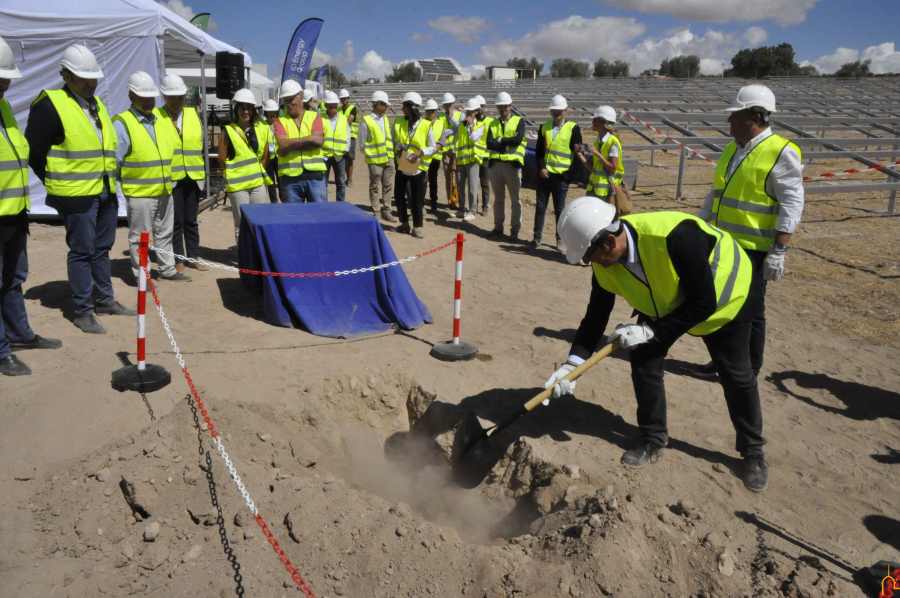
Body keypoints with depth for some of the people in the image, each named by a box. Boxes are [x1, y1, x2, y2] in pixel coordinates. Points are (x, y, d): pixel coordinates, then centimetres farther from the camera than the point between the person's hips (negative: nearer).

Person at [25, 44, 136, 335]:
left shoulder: (97, 105, 15)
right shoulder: (51, 105, -10)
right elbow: (34, 152, -8)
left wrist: (109, 180, 16)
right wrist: (57, 184, -2)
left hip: (106, 192, 7)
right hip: (77, 195, -7)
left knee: (101, 249, 16)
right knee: (82, 252, -1)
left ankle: (104, 300, 28)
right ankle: (83, 311, 7)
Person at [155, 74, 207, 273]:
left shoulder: (193, 115, 11)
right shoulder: (155, 116, -1)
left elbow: (202, 145, 14)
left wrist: (204, 173, 9)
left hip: (193, 176, 4)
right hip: (170, 178, -3)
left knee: (191, 220, 12)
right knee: (175, 222, 2)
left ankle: (193, 257, 21)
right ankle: (178, 261, 11)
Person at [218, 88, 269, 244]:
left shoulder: (260, 130, 9)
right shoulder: (228, 132, -5)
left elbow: (265, 156, 14)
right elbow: (222, 159, -4)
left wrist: (257, 170, 4)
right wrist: (239, 171, 1)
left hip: (258, 183, 4)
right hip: (238, 186, -4)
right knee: (241, 224, 2)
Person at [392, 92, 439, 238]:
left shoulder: (426, 125, -9)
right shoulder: (398, 122, 2)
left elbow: (433, 147, -3)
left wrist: (420, 152, -19)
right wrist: (398, 148, -9)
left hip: (418, 166, -4)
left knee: (417, 198, -1)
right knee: (399, 194, 9)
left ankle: (417, 227, 8)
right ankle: (404, 223, 24)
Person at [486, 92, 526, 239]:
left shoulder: (519, 121, 3)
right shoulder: (493, 123, 13)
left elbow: (517, 140, -15)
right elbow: (489, 144, -3)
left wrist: (500, 140, -7)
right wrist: (508, 143, -11)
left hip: (512, 164, -4)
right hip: (495, 164, 4)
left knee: (515, 199, 1)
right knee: (498, 199, 12)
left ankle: (515, 229, 8)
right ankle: (498, 227, 20)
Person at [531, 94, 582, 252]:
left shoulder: (573, 128, -1)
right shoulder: (544, 127, 9)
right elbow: (538, 150, 6)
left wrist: (571, 173, -7)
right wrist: (541, 168, -9)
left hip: (561, 176, -3)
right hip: (544, 174, 3)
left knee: (560, 209, 5)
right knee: (540, 207, 6)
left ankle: (561, 240, 16)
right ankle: (537, 238, 14)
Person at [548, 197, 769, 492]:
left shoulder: (676, 237, -44)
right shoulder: (605, 261, -23)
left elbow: (703, 304, -34)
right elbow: (596, 315, -13)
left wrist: (651, 331, -34)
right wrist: (573, 363, -24)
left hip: (725, 296, -5)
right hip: (665, 303, 5)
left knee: (736, 375, 2)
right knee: (644, 361, -7)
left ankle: (753, 451, 25)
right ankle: (653, 439, 14)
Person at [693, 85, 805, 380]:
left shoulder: (781, 153, -13)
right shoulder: (733, 149, 11)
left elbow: (792, 206, -16)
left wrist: (779, 250, -21)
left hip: (753, 249, -7)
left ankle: (750, 369, 20)